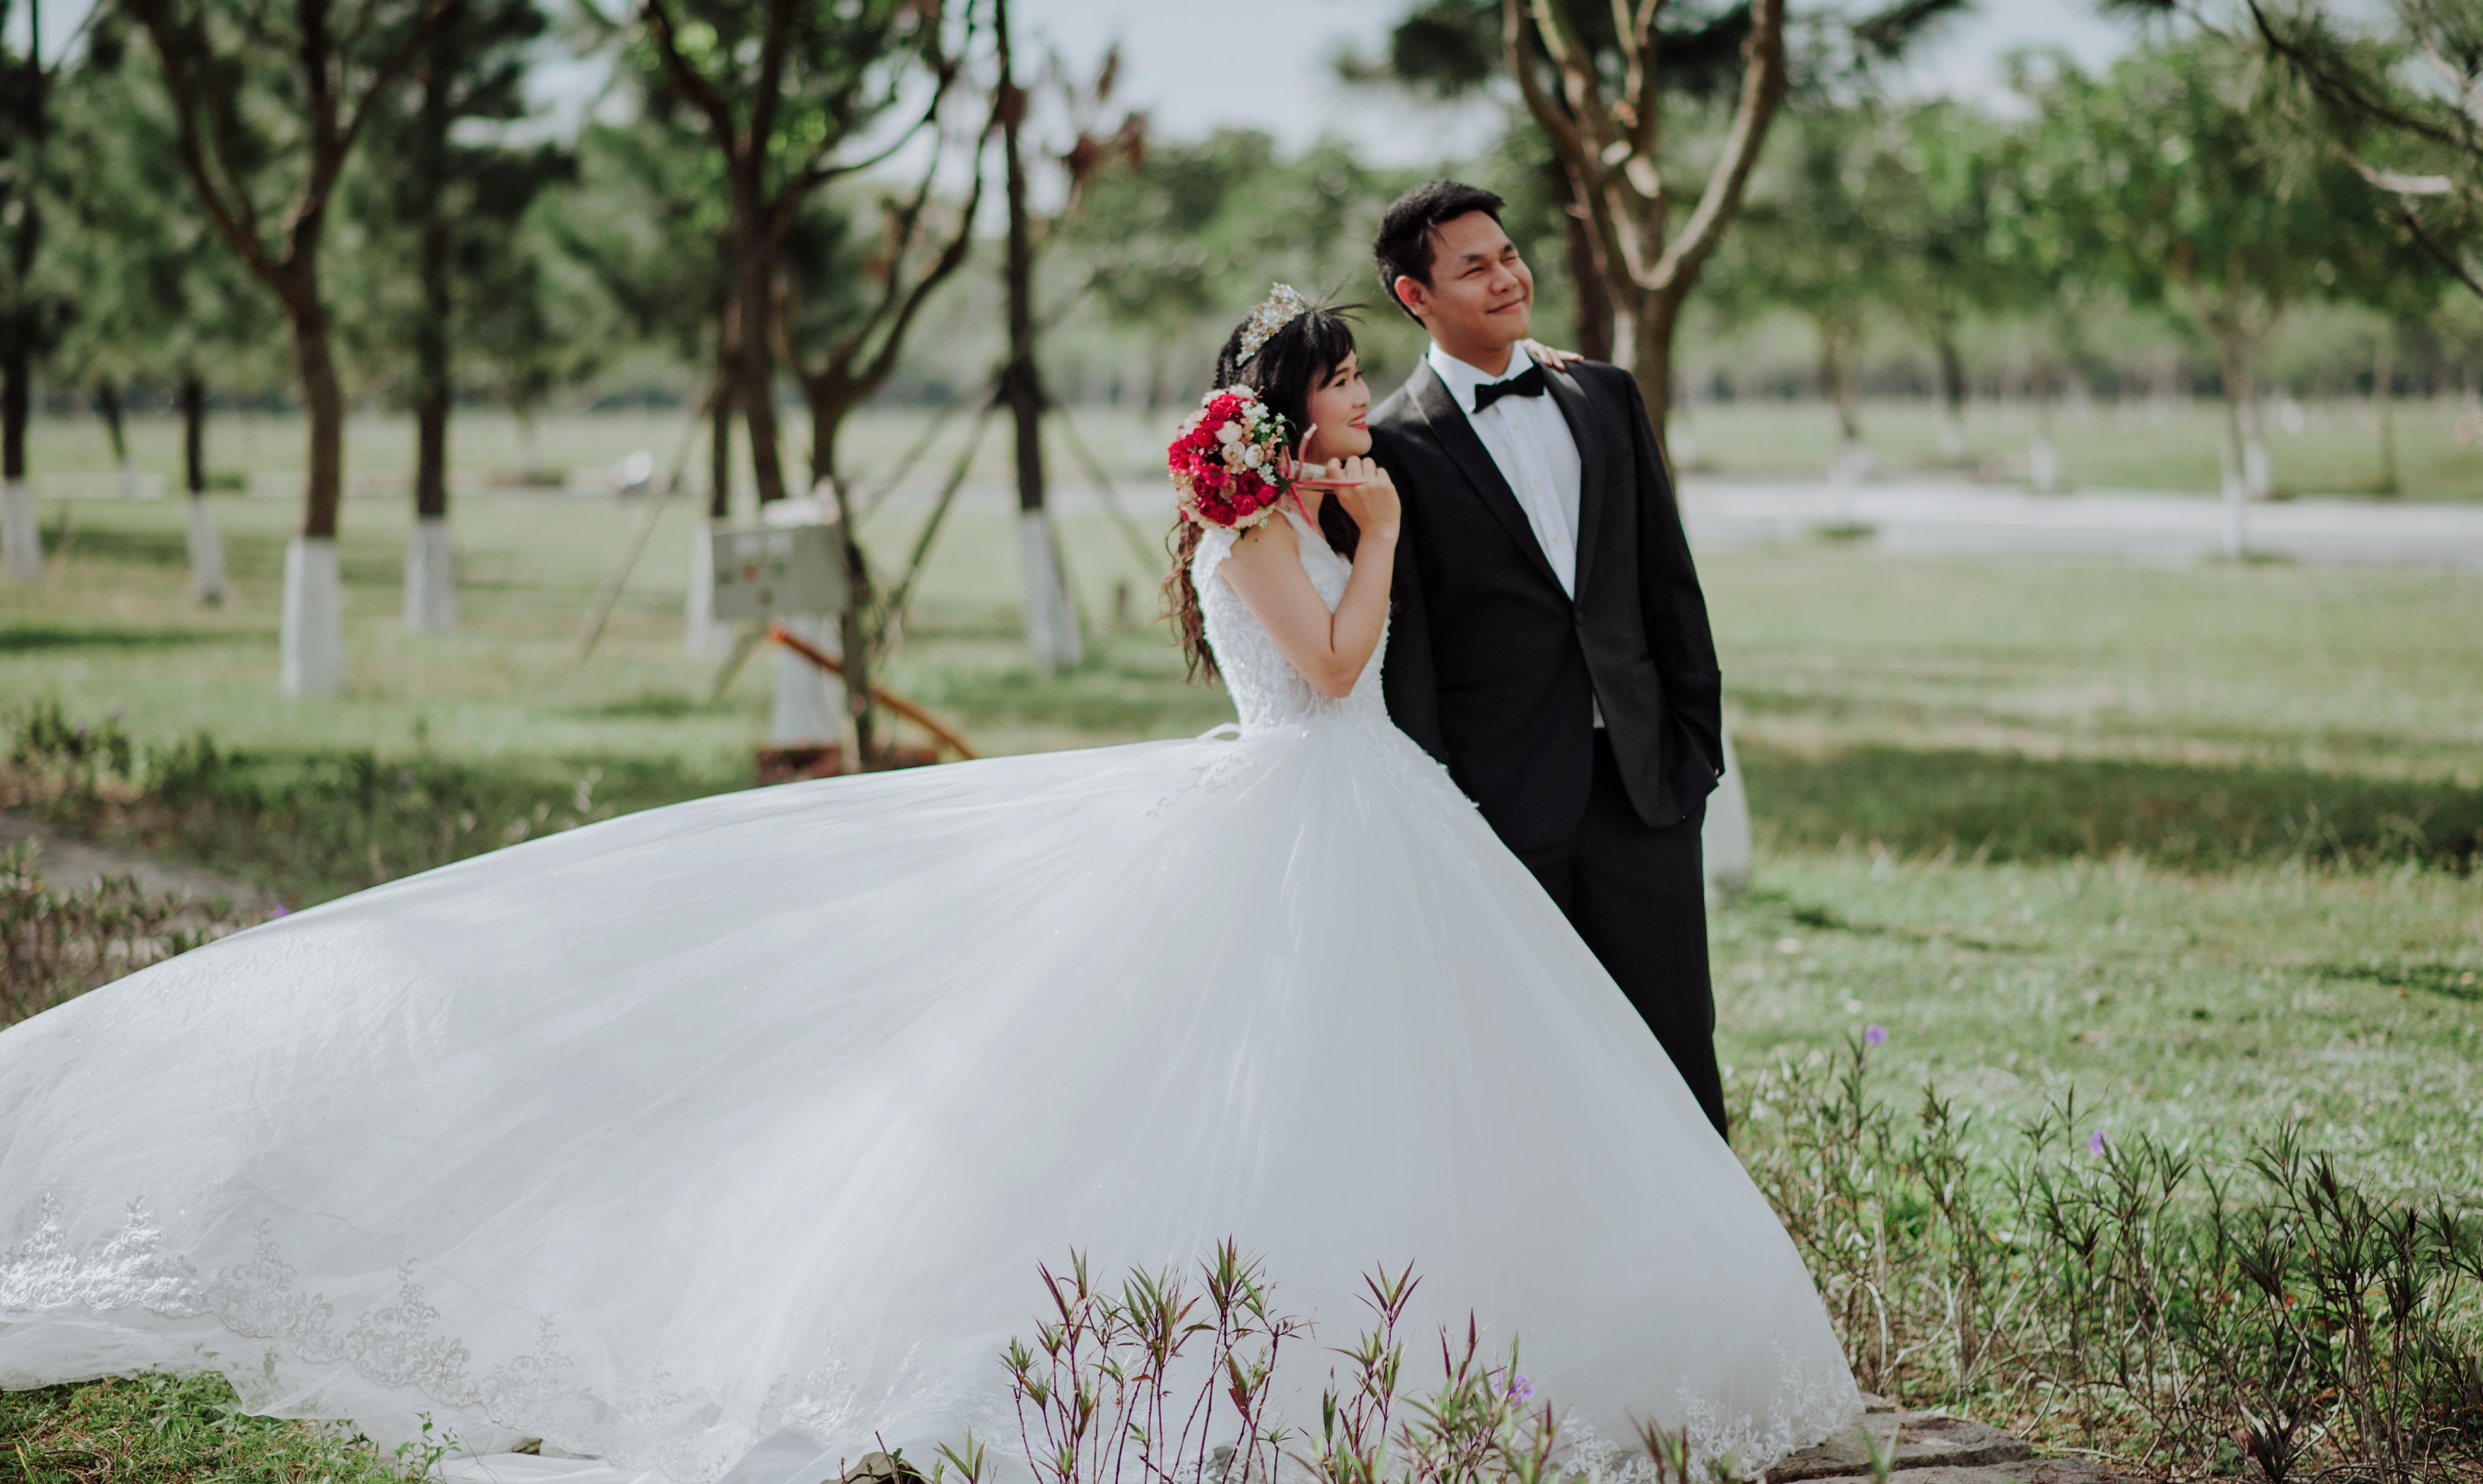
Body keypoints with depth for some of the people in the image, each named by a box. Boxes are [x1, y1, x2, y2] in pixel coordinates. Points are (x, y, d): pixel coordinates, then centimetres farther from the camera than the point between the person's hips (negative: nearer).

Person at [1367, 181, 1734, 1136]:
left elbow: (1669, 581, 14)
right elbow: (1401, 651, -5)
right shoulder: (1394, 446, -3)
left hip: (1643, 779, 4)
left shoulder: (1606, 398, 12)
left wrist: (1697, 737, 8)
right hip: (1504, 801, -4)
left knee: (1678, 1050, 5)